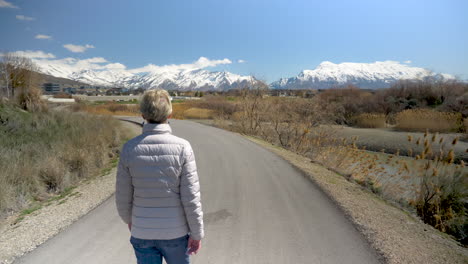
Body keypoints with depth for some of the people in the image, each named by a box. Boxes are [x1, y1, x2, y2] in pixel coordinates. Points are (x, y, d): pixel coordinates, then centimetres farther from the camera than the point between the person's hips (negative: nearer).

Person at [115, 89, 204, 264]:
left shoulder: (130, 148, -12)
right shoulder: (182, 147, -18)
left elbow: (123, 196, -3)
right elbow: (191, 197, -17)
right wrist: (197, 233, -4)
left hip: (143, 233, 2)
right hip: (175, 232, -1)